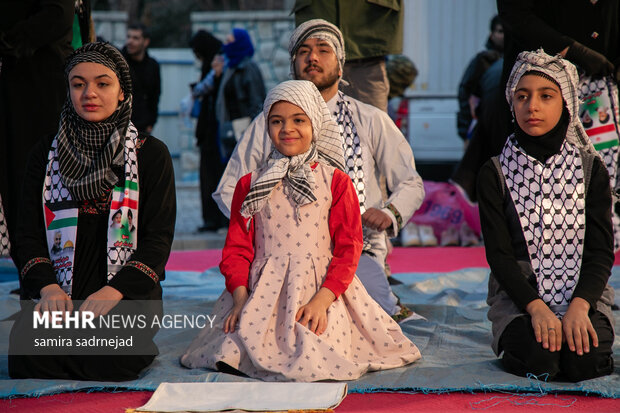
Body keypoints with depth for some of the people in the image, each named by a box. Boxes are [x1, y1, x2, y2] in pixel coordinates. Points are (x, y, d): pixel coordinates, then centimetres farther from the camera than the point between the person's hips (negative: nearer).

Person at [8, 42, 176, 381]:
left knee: (108, 358, -32)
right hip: (57, 292, 2)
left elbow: (159, 238, -1)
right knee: (26, 350, -29)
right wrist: (48, 286, -11)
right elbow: (28, 232, 9)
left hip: (126, 293, -2)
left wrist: (114, 291, -16)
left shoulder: (151, 154, 5)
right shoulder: (46, 154, 13)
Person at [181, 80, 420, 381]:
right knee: (236, 353, -24)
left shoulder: (336, 182, 6)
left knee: (311, 363, -25)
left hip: (322, 291, -1)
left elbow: (348, 249, 0)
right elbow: (236, 248, 10)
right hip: (263, 294, 1)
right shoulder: (249, 184, 13)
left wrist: (321, 301, -14)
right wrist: (241, 299, -7)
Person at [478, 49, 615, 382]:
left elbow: (601, 251, -1)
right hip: (519, 298, -1)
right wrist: (536, 307, -21)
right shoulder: (495, 173, 2)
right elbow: (499, 255, -5)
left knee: (583, 361, -27)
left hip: (584, 293, 1)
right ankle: (515, 340, 5)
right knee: (539, 360, -29)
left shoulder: (591, 169, 6)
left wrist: (580, 305, -19)